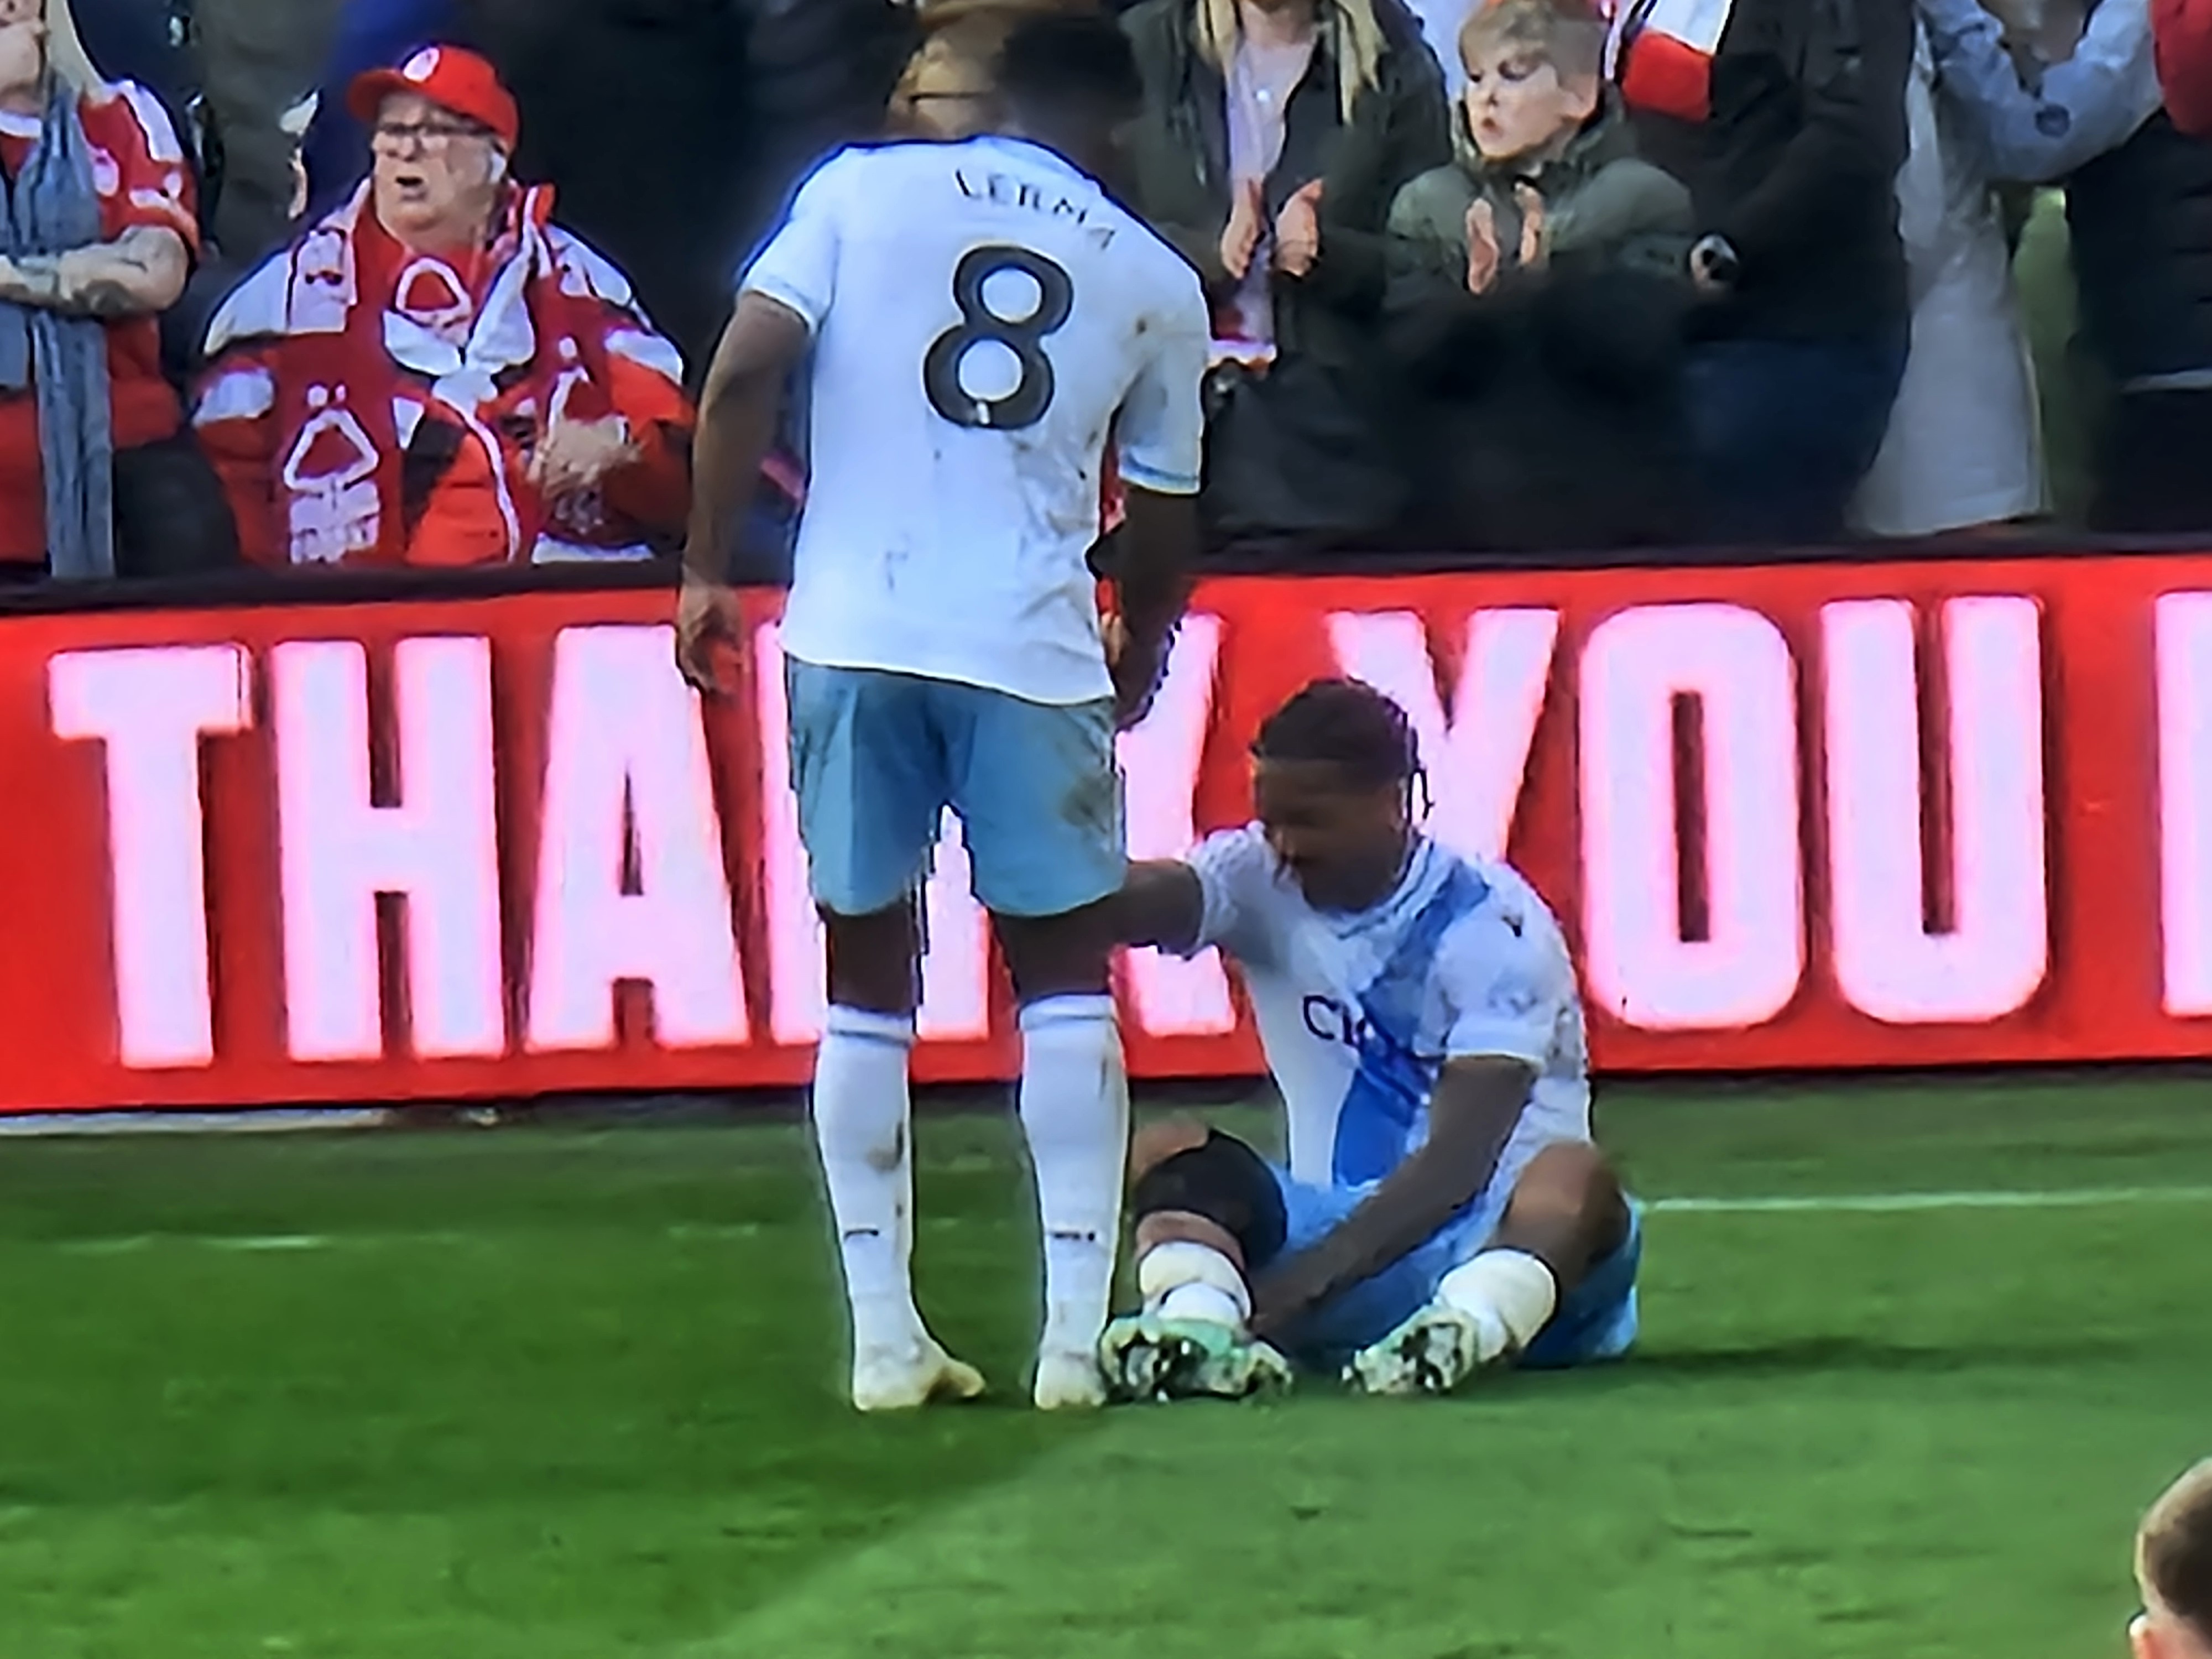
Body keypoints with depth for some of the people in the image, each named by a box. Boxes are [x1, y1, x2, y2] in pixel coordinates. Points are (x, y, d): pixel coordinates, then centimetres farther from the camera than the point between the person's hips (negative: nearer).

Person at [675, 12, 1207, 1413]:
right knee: (1066, 980, 9)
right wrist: (1135, 668, 33)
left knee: (870, 985, 11)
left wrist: (707, 570, 3)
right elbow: (1164, 535, 16)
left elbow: (745, 372, -5)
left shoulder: (862, 190, 6)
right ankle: (1077, 1331, 1)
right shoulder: (1156, 284, 9)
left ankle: (885, 1337, 9)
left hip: (855, 640, 1)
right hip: (1036, 657, -1)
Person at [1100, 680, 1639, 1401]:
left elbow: (1458, 1160, -23)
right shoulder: (1261, 882, 2)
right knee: (1171, 1153, -17)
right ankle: (1200, 1324, -48)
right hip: (1343, 1229, 4)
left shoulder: (1490, 927, -12)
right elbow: (1140, 902, -21)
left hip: (1504, 1234, -4)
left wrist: (1307, 1279, -34)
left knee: (1573, 1175, -35)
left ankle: (1466, 1328, -65)